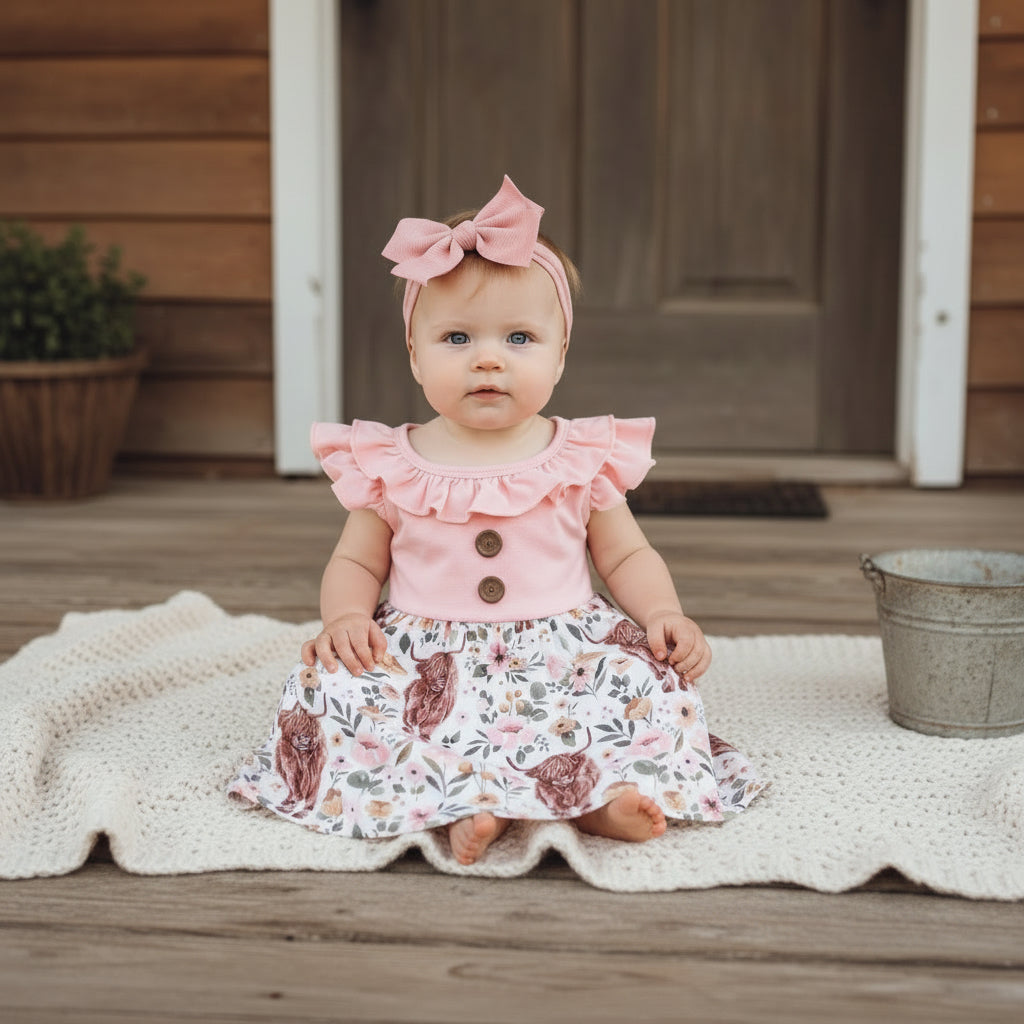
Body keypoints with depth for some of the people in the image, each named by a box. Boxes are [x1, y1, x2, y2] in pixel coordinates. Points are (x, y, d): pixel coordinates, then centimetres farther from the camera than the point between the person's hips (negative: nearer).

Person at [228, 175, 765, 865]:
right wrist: (345, 616, -12)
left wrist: (665, 615, -10)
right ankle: (460, 806, -36)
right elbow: (356, 563, 10)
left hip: (563, 654, 0)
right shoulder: (389, 465, 4)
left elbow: (629, 557, 11)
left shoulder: (585, 458, 4)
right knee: (338, 687, -27)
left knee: (651, 675, -26)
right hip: (424, 664, 0)